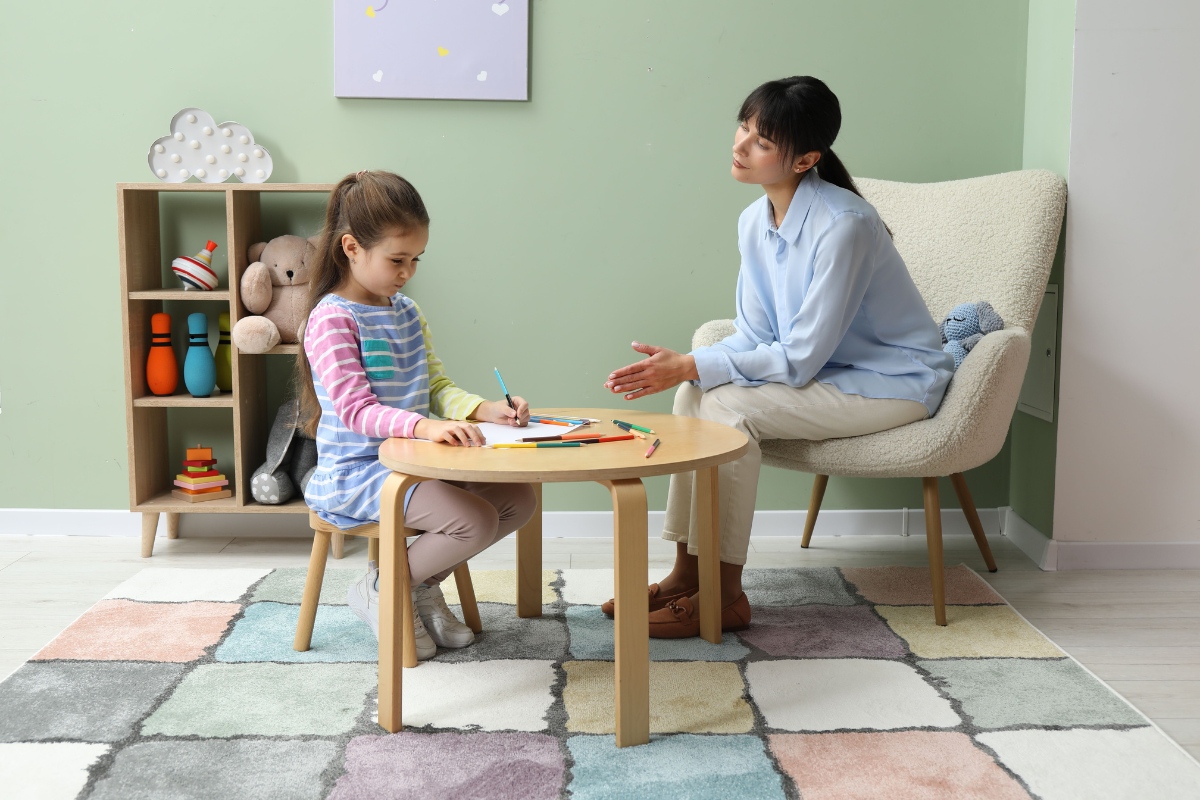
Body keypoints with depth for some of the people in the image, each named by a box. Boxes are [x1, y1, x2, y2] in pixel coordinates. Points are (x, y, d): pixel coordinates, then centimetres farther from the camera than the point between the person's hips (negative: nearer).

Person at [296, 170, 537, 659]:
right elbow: (355, 409, -24)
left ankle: (424, 584, 14)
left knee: (519, 499, -3)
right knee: (476, 520, -25)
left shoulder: (405, 311, 13)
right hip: (357, 470, -8)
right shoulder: (332, 318, -14)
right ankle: (381, 590, 0)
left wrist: (485, 409, -9)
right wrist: (423, 426, -40)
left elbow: (437, 387, 11)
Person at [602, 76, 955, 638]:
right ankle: (687, 573, -4)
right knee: (697, 387, -12)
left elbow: (800, 357, -25)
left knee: (726, 403, -24)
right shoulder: (754, 221, 0)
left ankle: (723, 596, -15)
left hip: (892, 384, -8)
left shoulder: (843, 226, -26)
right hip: (825, 370, 8)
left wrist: (689, 367, -25)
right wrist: (682, 368, -16)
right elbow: (755, 337, 2)